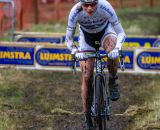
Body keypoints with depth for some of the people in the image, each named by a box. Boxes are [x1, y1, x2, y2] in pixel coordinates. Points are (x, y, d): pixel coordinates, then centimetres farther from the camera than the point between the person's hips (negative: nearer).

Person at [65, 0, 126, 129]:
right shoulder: (75, 12, -33)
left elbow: (121, 33, -32)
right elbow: (68, 39, -24)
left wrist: (117, 48, -50)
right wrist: (75, 51, -45)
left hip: (105, 30, -1)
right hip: (86, 35, 1)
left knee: (112, 53, -37)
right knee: (86, 77, -7)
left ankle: (113, 82, -9)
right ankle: (87, 117, 5)